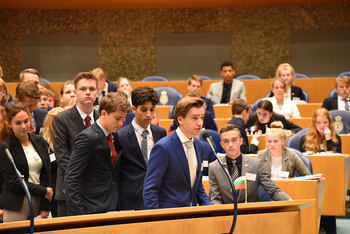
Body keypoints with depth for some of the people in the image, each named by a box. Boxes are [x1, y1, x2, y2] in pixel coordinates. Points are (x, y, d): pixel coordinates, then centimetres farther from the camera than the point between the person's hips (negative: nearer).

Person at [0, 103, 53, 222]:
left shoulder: (39, 141, 8)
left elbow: (46, 174, 6)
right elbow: (13, 182, -9)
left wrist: (45, 206, -2)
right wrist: (44, 192, -9)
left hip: (39, 203, 4)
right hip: (16, 208, -4)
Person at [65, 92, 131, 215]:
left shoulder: (115, 136, 12)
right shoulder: (87, 138, -12)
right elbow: (71, 179, -16)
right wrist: (77, 215, -21)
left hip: (113, 208, 7)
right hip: (93, 210, -7)